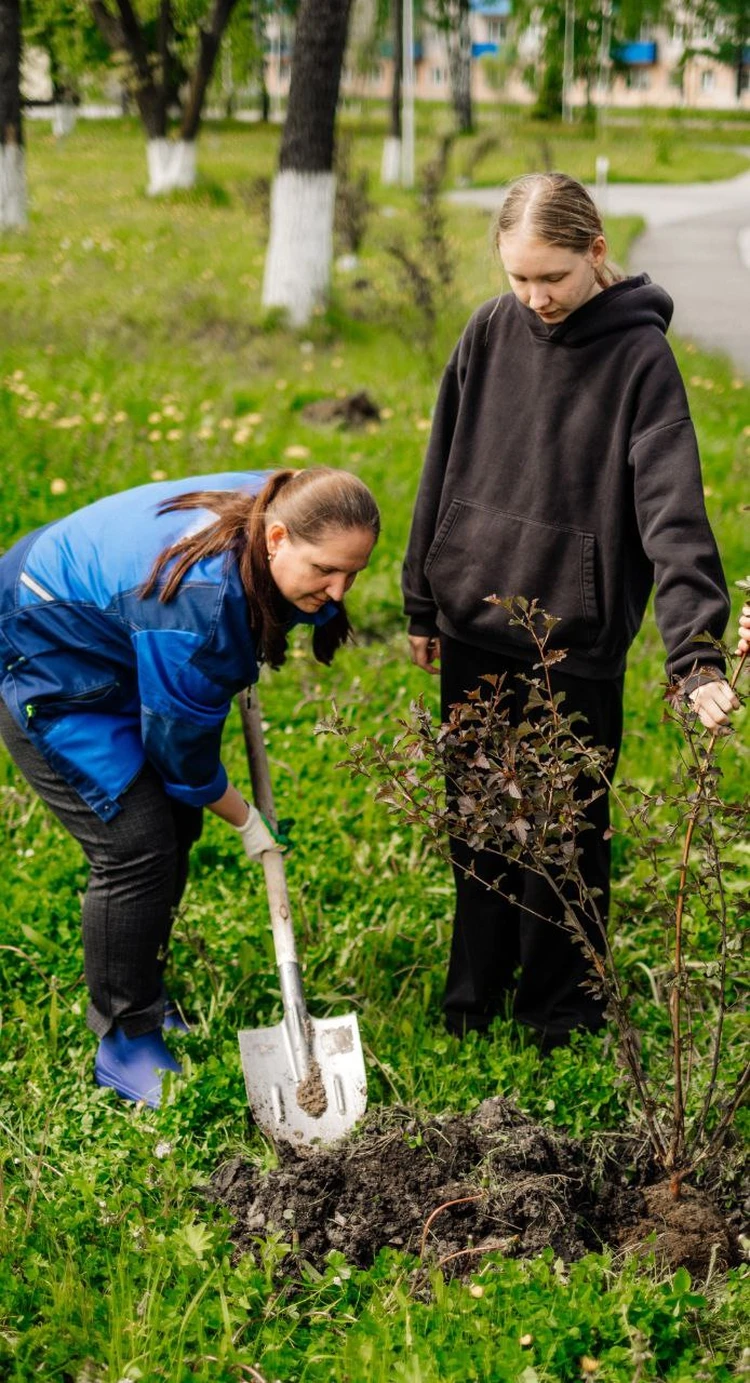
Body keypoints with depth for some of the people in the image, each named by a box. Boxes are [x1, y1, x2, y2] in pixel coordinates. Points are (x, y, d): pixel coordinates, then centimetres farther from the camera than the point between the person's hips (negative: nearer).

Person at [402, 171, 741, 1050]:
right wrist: (422, 602, 13)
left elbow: (672, 513, -20)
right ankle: (473, 996, 34)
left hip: (576, 646, -4)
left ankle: (560, 1013, 27)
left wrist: (697, 655, -29)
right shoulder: (492, 333, 1)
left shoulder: (639, 355, -13)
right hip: (473, 632, 4)